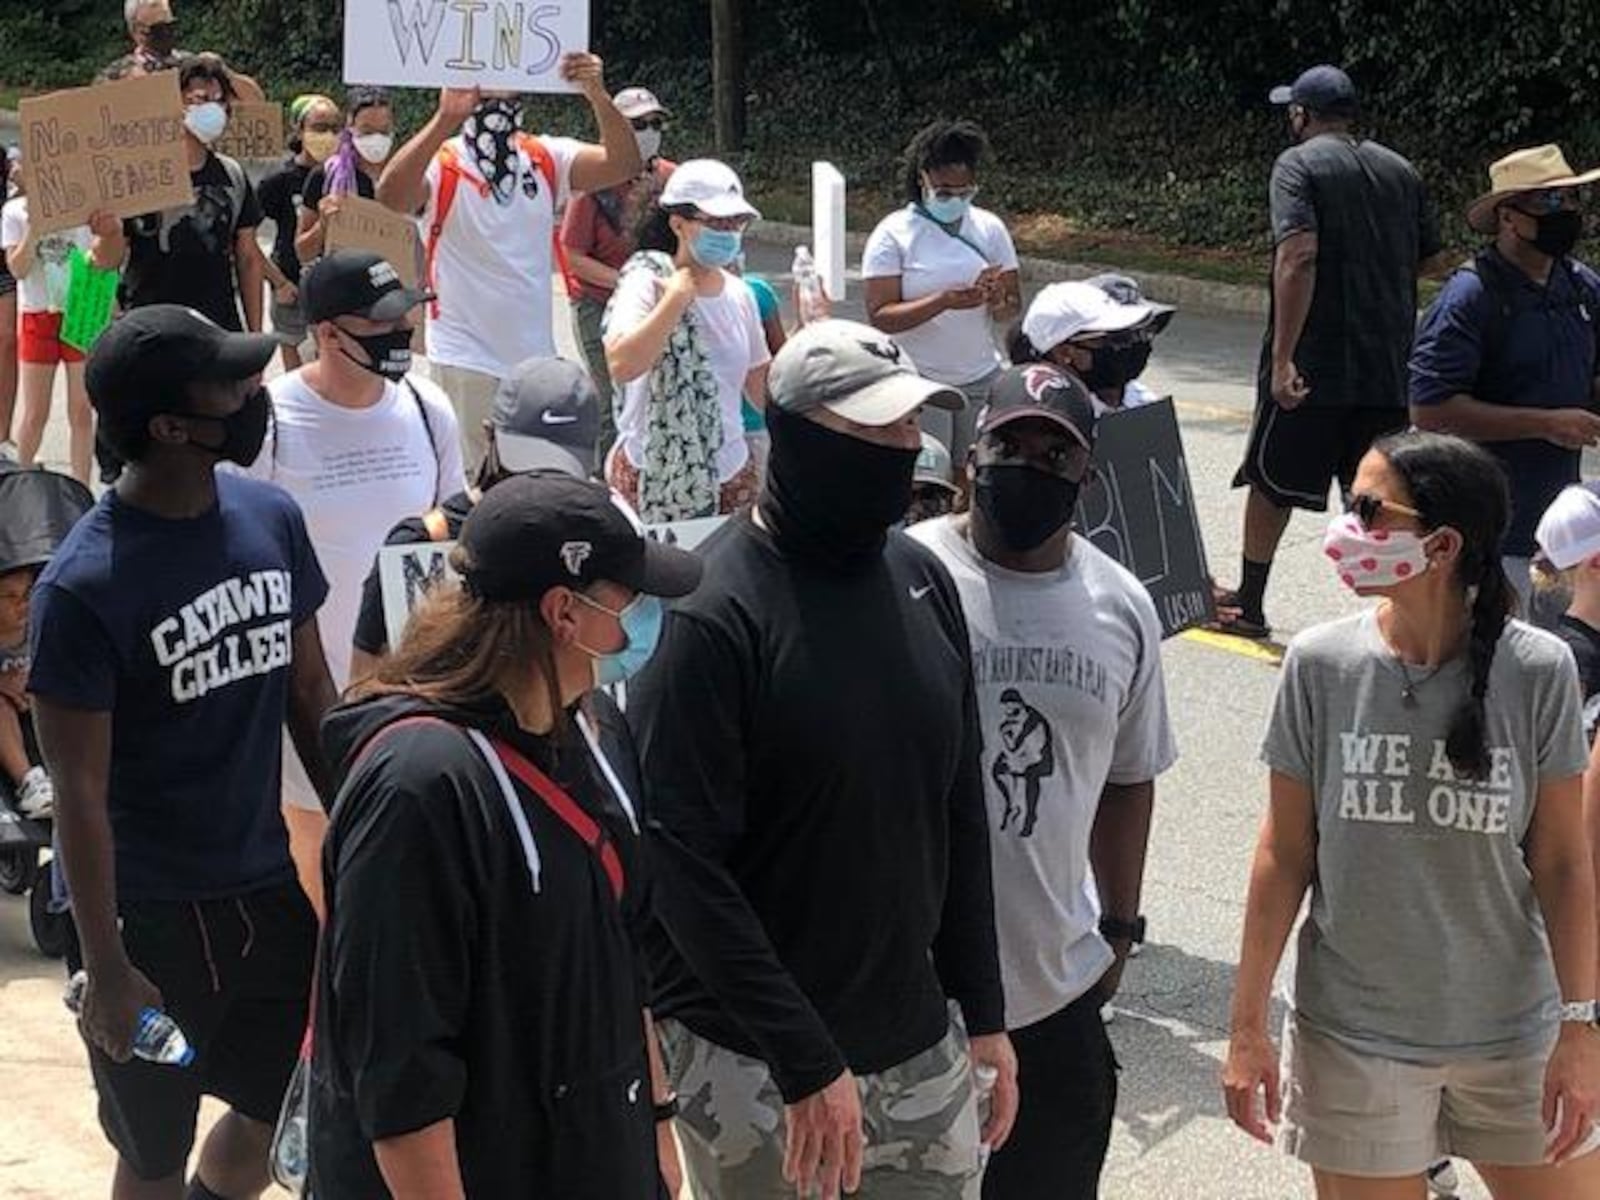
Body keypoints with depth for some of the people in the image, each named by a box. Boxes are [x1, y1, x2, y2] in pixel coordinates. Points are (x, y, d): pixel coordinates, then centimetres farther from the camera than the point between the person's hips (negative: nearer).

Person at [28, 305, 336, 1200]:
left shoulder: (272, 519, -3)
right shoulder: (84, 586, -21)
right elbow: (80, 791, -17)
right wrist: (107, 970, -15)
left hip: (269, 884, 5)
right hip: (149, 914, -5)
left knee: (283, 1106, 19)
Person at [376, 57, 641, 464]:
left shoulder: (546, 158, 2)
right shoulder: (441, 163, -9)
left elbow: (624, 164, -12)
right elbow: (390, 196, -30)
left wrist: (597, 95, -28)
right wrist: (446, 119, -38)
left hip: (537, 355, 5)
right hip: (465, 358, -5)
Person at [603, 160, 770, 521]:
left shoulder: (739, 294, 6)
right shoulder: (648, 280, -10)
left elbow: (763, 394, 10)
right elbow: (620, 365, -29)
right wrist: (678, 296, -23)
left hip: (730, 475, 6)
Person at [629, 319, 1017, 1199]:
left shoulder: (920, 578, 4)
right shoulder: (712, 616, -17)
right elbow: (685, 868, -19)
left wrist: (984, 1012, 11)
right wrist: (806, 1063, -19)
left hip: (919, 1045, 6)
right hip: (754, 1062, -6)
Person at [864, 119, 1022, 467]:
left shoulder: (990, 228, 4)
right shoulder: (893, 234, -7)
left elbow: (1013, 307, 6)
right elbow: (880, 317, -14)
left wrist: (998, 301, -20)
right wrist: (945, 301, -28)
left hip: (981, 380, 4)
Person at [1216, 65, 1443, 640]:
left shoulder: (1299, 164, -7)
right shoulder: (1401, 170, 11)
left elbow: (1299, 255, -20)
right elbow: (1429, 259, 16)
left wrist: (1283, 358, -23)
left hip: (1314, 363, -5)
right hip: (1390, 366, 5)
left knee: (1271, 483, 10)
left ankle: (1249, 604, 22)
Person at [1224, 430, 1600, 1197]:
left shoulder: (1537, 672, -12)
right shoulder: (1320, 664, -11)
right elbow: (1285, 854, -4)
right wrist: (1247, 1024, -2)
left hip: (1515, 1032, 0)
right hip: (1354, 1037, 0)